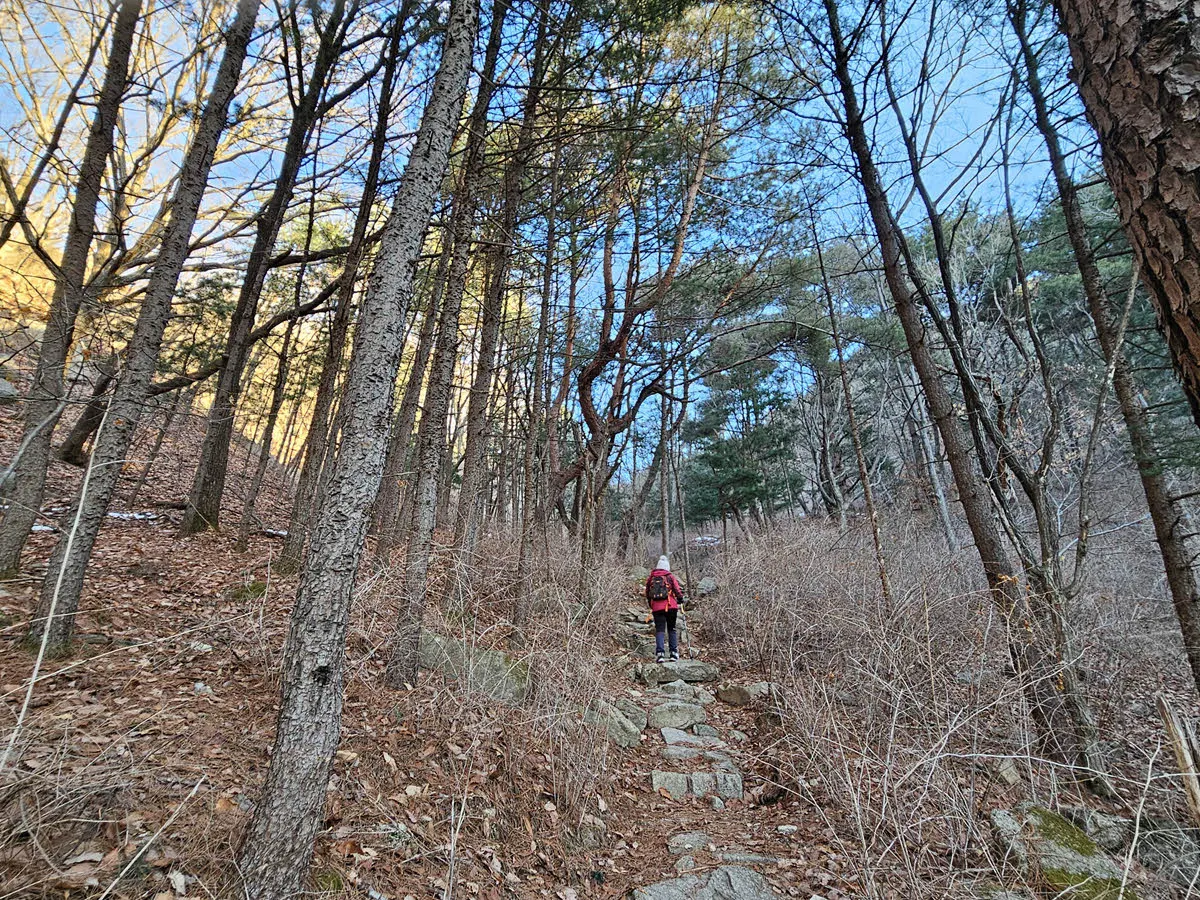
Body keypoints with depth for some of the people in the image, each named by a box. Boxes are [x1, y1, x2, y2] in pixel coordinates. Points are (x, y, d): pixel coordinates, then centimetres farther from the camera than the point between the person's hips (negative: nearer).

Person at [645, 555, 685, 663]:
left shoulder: (651, 578, 9)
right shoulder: (670, 577, 1)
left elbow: (647, 593, 14)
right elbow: (677, 590, -4)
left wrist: (651, 605, 27)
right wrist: (680, 599, 15)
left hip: (656, 608, 1)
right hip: (671, 606, -1)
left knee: (659, 630, 3)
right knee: (672, 629, 13)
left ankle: (660, 653, -12)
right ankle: (674, 653, 8)